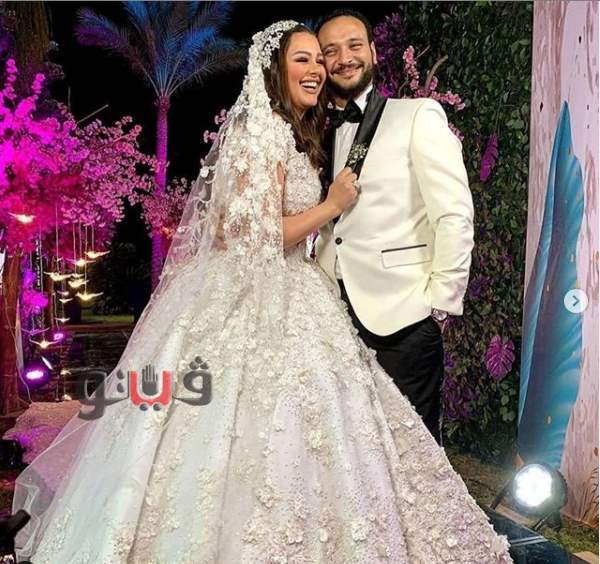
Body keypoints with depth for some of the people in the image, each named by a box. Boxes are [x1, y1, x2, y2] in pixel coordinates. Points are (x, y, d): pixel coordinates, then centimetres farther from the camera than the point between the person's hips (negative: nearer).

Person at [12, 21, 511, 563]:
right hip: (257, 309, -10)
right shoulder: (263, 131, -14)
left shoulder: (293, 133, 16)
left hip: (283, 299, 10)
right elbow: (258, 236, -20)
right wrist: (333, 204, -10)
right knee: (265, 430, -3)